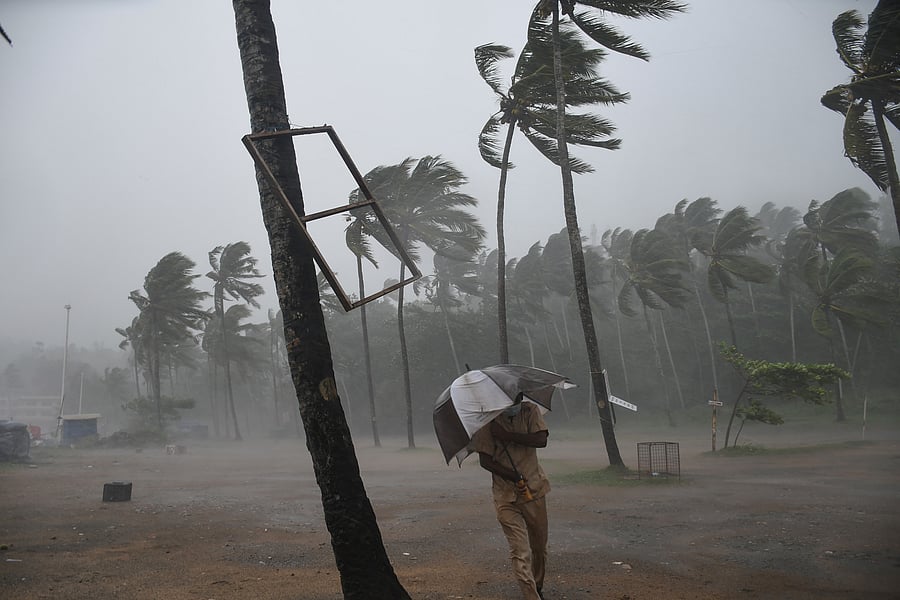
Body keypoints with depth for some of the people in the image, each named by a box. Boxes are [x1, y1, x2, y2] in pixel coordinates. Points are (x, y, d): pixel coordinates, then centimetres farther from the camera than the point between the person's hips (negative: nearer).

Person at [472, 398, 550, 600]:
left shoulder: (530, 411, -2)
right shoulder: (487, 422, -8)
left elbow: (541, 440, -16)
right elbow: (484, 460, -8)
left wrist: (506, 435, -22)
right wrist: (513, 477, -19)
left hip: (534, 490, 3)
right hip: (506, 496, -3)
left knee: (539, 546, 15)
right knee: (520, 552, -11)